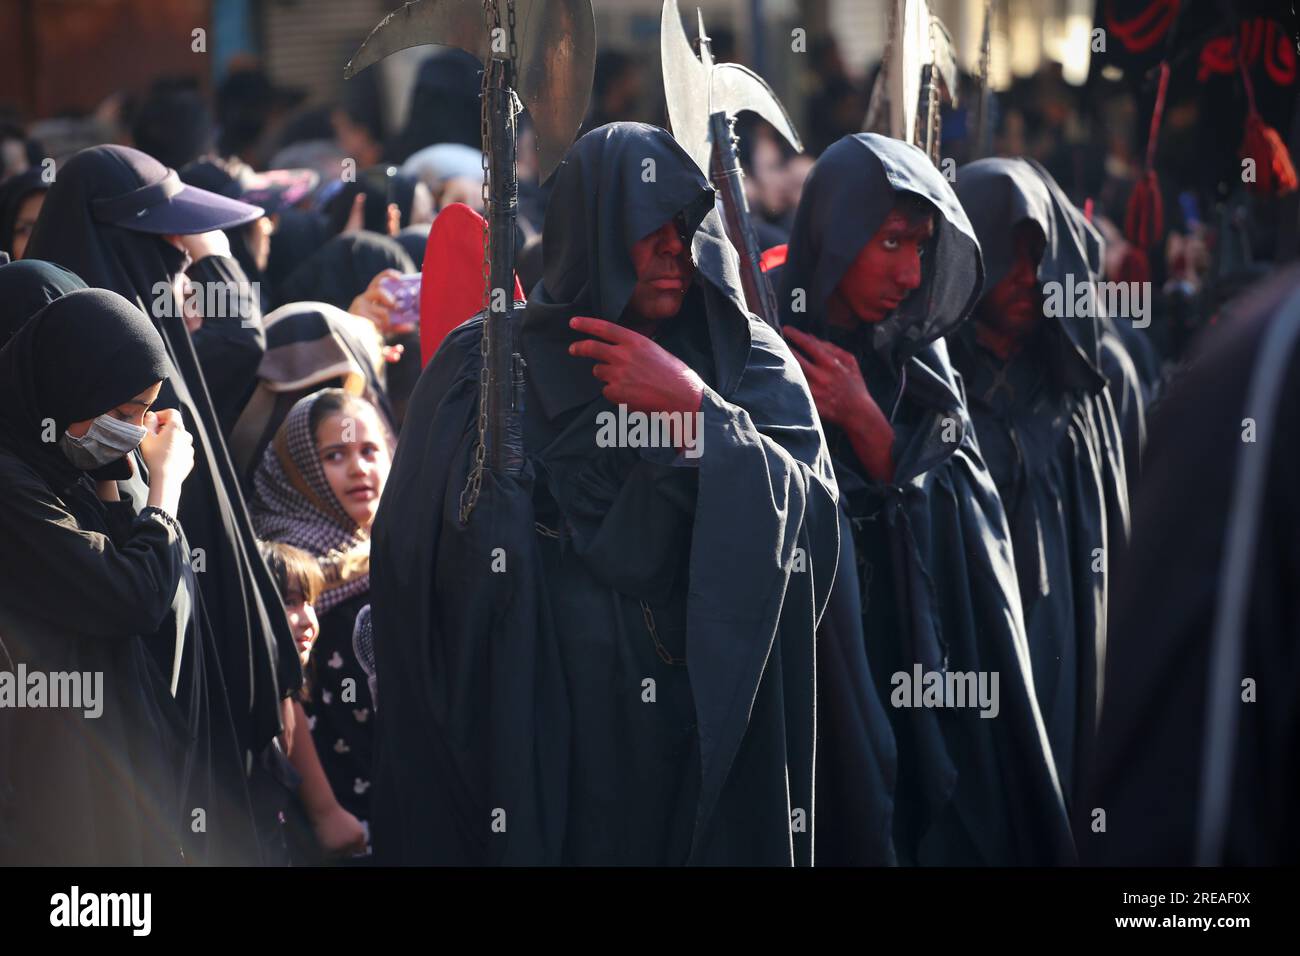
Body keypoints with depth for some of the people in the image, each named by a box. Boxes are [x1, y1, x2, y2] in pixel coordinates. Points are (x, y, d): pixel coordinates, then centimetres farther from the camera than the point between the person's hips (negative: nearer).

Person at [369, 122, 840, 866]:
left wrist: (695, 409, -18)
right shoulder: (484, 364, 1)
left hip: (709, 731, 1)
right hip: (534, 734, -1)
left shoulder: (752, 364, 5)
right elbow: (415, 560, -5)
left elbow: (811, 518, -10)